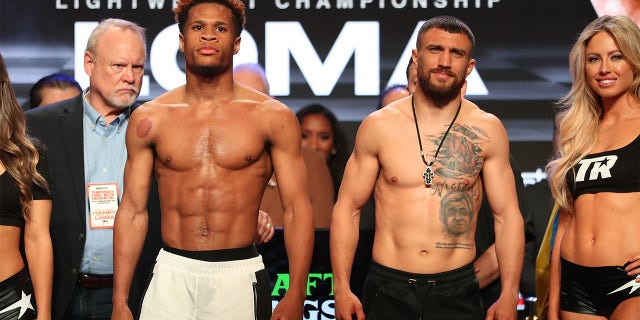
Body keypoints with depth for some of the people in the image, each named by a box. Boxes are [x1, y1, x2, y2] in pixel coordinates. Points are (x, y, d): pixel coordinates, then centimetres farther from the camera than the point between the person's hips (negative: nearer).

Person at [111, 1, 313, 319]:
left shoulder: (272, 116, -1)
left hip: (240, 275, -1)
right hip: (171, 275, 1)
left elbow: (297, 210, -2)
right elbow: (133, 212, 5)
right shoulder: (149, 118, 3)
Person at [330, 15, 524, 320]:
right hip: (388, 289, 0)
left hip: (457, 291, 0)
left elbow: (507, 216, 1)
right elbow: (347, 208, 2)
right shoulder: (378, 126, -1)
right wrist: (342, 289, -5)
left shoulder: (487, 131, 0)